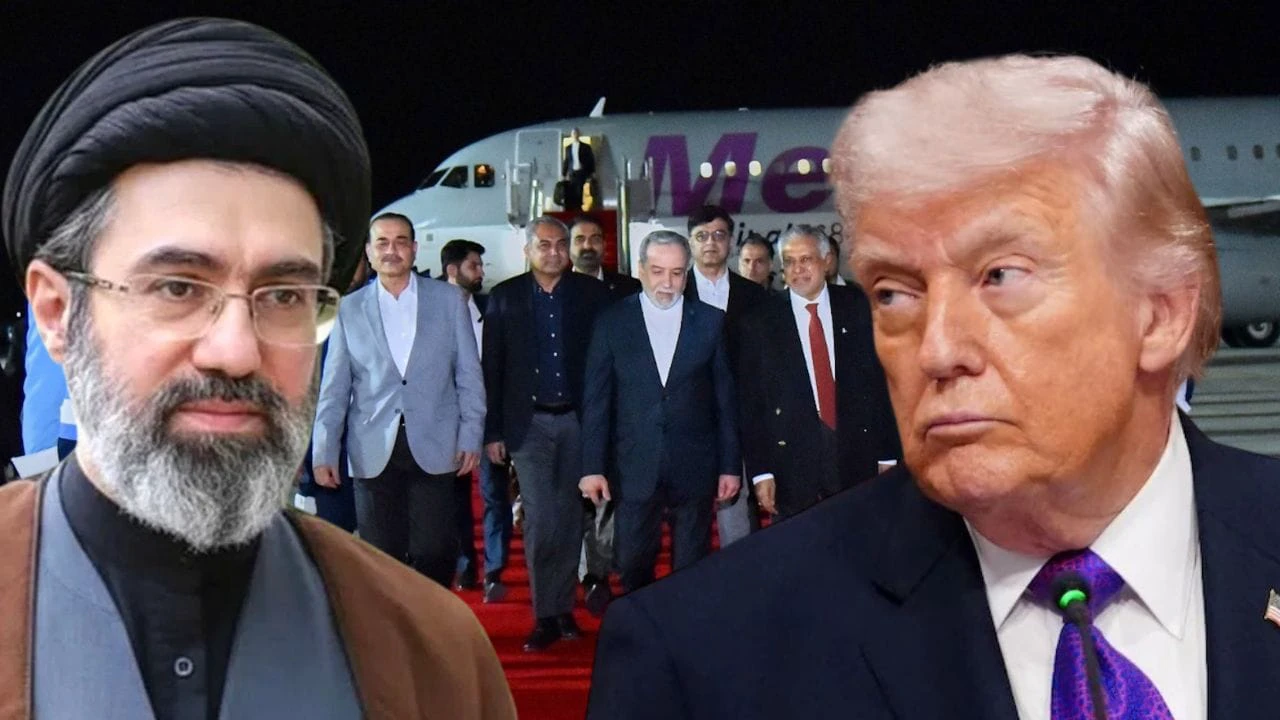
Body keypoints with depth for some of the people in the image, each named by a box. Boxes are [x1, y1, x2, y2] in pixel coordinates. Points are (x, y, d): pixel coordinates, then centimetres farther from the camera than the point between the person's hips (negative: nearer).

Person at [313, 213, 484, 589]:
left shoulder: (449, 300, 7)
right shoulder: (350, 309, 8)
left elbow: (469, 375, 7)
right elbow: (334, 388, 8)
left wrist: (471, 436, -1)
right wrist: (323, 452, 2)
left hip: (433, 448, -1)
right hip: (374, 452, 1)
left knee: (434, 553, -4)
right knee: (382, 557, 4)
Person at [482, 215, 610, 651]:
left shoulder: (592, 294, 3)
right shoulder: (504, 297, 3)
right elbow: (492, 367, 3)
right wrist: (493, 431, 0)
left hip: (578, 420, 1)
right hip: (529, 424, -1)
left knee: (570, 517, 8)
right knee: (540, 520, -5)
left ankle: (563, 608, 20)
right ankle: (545, 617, 4)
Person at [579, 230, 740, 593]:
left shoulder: (710, 322, 3)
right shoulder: (611, 322, 2)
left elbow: (725, 399, 5)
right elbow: (596, 400, 1)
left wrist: (730, 466, 3)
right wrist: (592, 467, -3)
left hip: (695, 468, 0)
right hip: (634, 470, 0)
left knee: (693, 574, 7)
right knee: (632, 566, 6)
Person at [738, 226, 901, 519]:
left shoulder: (858, 308, 3)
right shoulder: (760, 323, 0)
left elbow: (883, 380, 3)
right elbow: (751, 401, 0)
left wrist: (889, 454, -1)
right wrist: (760, 472, -5)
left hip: (857, 453, 1)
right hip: (793, 462, -1)